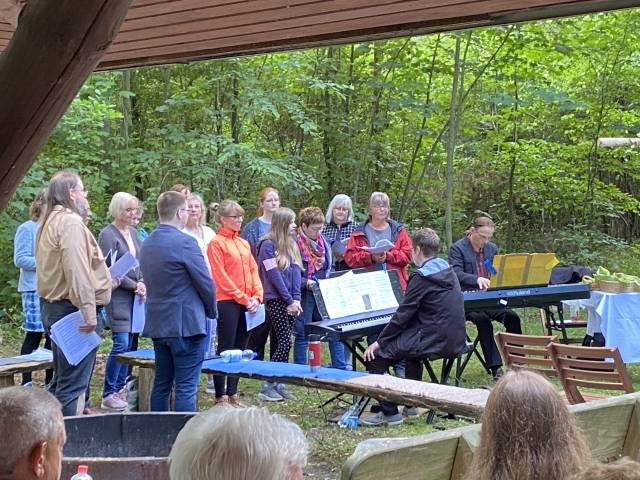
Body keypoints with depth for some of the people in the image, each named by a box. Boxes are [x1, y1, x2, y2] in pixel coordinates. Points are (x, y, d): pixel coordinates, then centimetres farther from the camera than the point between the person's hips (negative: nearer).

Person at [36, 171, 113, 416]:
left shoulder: (51, 222, 16)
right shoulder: (71, 223, -16)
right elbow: (76, 270, -25)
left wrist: (104, 282, 24)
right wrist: (89, 311, -28)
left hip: (53, 305, 11)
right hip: (72, 308, -11)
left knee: (61, 380, 19)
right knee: (73, 384, -7)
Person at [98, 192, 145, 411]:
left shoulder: (133, 232, 13)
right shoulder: (108, 234, -9)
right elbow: (110, 269, -13)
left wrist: (142, 283, -3)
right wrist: (135, 286, -11)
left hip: (134, 295, 7)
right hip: (118, 295, -7)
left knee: (129, 343, 8)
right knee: (121, 344, -10)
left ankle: (120, 388, 17)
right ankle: (108, 395, -2)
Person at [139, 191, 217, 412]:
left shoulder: (147, 244, 9)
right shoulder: (185, 242, -16)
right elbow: (206, 283, -13)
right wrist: (211, 311, 6)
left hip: (157, 324, 8)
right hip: (187, 324, -8)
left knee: (161, 384, 15)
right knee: (186, 388, -4)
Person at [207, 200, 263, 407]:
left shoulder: (243, 243, 15)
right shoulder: (216, 243, -6)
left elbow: (254, 270, 14)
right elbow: (221, 277, -12)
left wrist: (257, 296, -1)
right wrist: (243, 299, -13)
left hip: (248, 303, 7)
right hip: (228, 302, -7)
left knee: (240, 349, 10)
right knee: (226, 350, -3)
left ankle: (233, 394, 17)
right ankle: (221, 397, 2)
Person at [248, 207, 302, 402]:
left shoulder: (291, 244, 14)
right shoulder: (268, 245, -8)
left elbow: (296, 271, 7)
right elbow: (274, 275, -11)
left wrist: (296, 298, -4)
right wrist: (289, 301, -11)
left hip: (290, 301, 6)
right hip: (275, 300, -6)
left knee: (279, 342, 7)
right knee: (284, 342, -10)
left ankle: (278, 383, 10)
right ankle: (267, 386, -5)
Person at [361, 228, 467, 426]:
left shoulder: (422, 278, -15)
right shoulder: (448, 271, 12)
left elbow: (402, 316, -14)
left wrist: (379, 342, -5)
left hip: (436, 342, -9)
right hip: (455, 341, 9)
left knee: (375, 355, -3)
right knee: (410, 339, 37)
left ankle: (390, 413, 0)